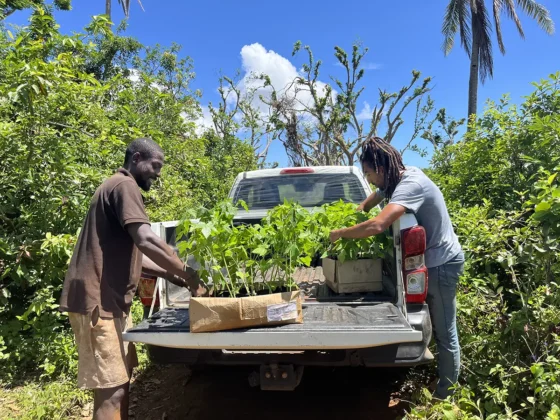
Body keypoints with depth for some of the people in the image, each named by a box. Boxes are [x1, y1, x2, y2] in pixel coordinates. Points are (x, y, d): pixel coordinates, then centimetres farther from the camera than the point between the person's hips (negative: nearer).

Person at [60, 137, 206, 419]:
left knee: (120, 380, 17)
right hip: (99, 301, -11)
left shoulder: (118, 187, 21)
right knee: (111, 389, -5)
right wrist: (188, 274, -18)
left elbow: (127, 253, 21)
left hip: (111, 300, 11)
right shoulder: (124, 186, -11)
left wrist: (170, 275, 12)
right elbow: (146, 241, -26)